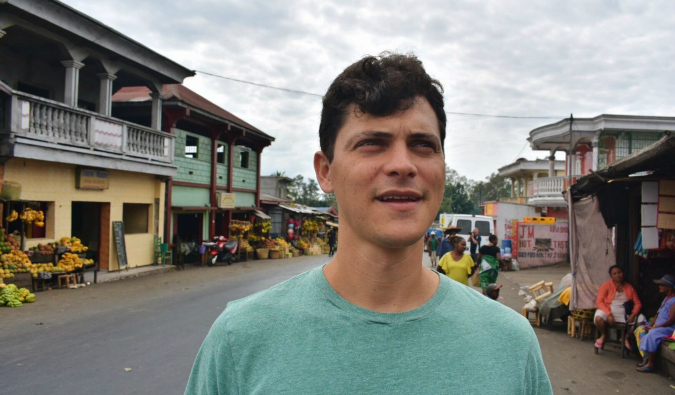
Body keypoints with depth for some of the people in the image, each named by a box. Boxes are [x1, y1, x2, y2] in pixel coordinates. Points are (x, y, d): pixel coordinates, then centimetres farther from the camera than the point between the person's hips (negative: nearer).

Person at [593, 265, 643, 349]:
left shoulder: (629, 287, 10)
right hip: (608, 310, -3)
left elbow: (638, 303, 6)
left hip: (624, 313, 3)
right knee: (598, 318, -35)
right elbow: (599, 301, -8)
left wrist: (633, 314, -14)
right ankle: (603, 335, 0)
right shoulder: (606, 285, 0)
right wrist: (609, 314, -22)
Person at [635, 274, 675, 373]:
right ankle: (646, 358, 3)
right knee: (640, 330, 5)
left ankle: (651, 364, -22)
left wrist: (653, 327, -20)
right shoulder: (666, 299, 14)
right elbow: (658, 314, 19)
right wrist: (651, 324, 2)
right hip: (658, 325, 11)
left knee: (651, 335, -32)